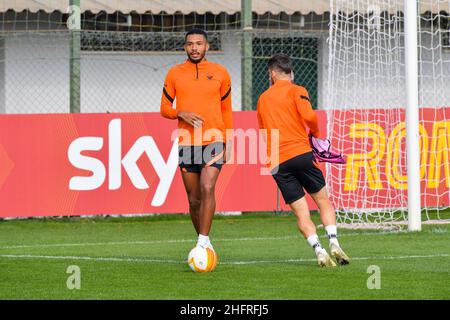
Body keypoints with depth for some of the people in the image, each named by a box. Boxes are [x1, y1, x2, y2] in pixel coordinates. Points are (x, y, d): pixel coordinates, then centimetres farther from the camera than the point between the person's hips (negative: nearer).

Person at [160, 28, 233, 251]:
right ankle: (203, 241, 21)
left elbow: (226, 110, 12)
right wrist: (181, 113, -13)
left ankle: (204, 241, -20)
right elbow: (164, 108, 8)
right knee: (194, 199, 5)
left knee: (207, 189, -20)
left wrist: (228, 143, 8)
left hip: (214, 141, -2)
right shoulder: (175, 74, 5)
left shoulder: (220, 73, 5)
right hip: (186, 143, 2)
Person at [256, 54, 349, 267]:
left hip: (277, 163, 3)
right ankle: (334, 244, -6)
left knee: (301, 212, 1)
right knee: (323, 201, 10)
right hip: (301, 153, -3)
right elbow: (308, 116, -13)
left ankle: (319, 251, -16)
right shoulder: (296, 91, 3)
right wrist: (315, 133, 5)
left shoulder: (262, 99, 18)